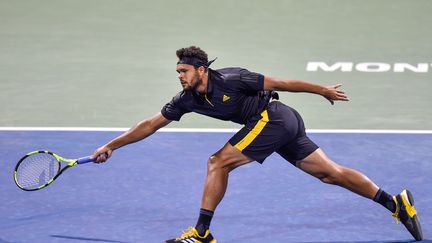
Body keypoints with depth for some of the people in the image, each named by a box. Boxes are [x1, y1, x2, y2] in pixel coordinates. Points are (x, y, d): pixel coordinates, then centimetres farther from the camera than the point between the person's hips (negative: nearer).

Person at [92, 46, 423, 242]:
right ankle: (396, 203, 7)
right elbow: (151, 124, 10)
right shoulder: (188, 99, 5)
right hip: (286, 124, 8)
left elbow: (280, 82, -9)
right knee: (331, 173, 7)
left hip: (273, 117, -8)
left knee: (219, 162, -12)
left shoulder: (229, 80, -17)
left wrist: (324, 91, -2)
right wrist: (112, 146, 8)